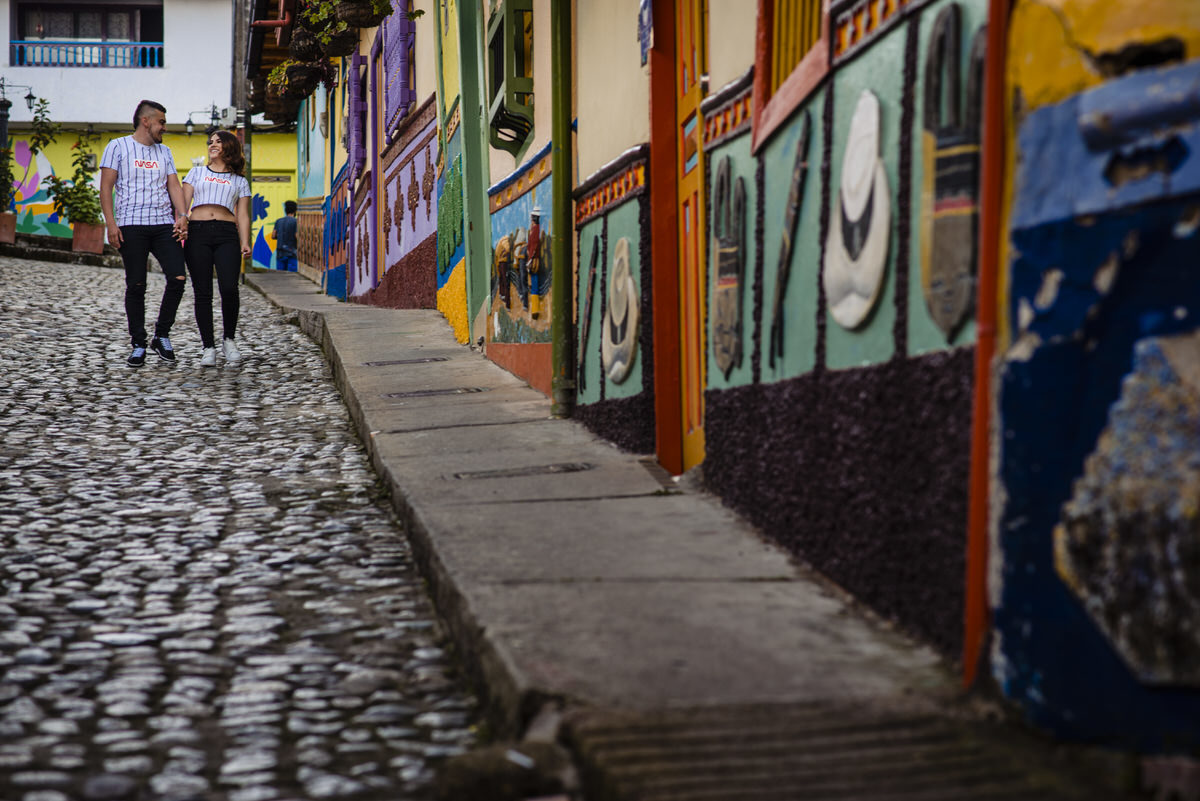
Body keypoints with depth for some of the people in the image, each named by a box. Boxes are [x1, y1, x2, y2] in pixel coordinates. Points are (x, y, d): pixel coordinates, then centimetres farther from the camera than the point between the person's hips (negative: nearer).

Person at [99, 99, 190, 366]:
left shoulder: (164, 152, 20)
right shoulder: (118, 147, 6)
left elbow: (174, 186, 14)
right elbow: (106, 187, 1)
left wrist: (182, 216, -4)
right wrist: (111, 223, -9)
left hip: (164, 224, 4)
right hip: (131, 224, -3)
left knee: (178, 277, -12)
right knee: (136, 286, -2)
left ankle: (162, 336, 3)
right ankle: (138, 345, 7)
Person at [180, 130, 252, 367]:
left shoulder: (240, 181, 20)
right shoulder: (197, 172, 22)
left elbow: (243, 216, 13)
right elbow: (183, 204, 14)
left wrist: (245, 243, -3)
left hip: (227, 234, -1)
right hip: (197, 232, 1)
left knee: (229, 289, -17)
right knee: (202, 292, -4)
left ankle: (228, 339, 4)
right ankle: (208, 347, 2)